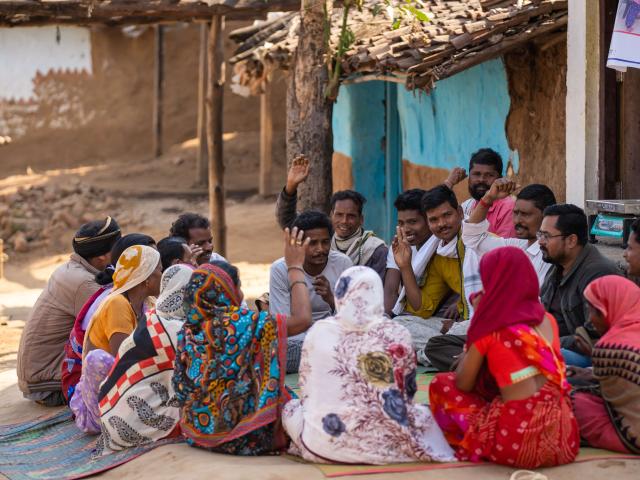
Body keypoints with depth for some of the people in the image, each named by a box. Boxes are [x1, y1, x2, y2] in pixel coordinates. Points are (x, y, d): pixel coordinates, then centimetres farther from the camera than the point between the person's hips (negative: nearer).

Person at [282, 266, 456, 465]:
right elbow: (408, 393, 6)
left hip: (325, 442, 0)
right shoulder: (397, 334, -4)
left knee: (290, 407, 31)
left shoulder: (318, 331, -2)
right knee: (423, 413, 30)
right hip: (383, 441, 0)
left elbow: (306, 391, 8)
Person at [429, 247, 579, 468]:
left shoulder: (490, 327, -4)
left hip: (518, 441, -6)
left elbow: (463, 384, 8)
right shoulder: (547, 320, 12)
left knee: (442, 384, 14)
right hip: (563, 437, 6)